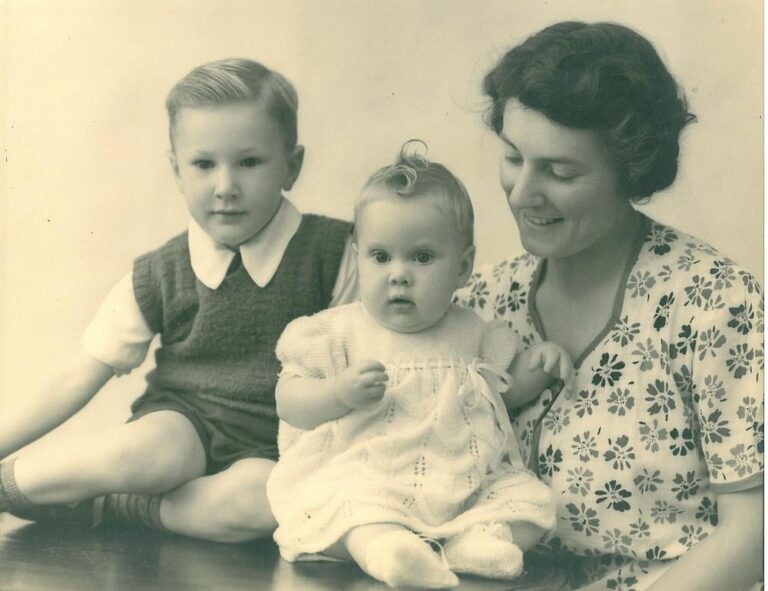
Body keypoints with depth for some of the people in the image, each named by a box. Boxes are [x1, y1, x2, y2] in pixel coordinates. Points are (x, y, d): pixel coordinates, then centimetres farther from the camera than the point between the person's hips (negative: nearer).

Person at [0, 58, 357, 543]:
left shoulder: (332, 251, -4)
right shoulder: (159, 276, 0)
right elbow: (76, 382, 2)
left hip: (271, 449, 0)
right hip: (180, 424, 0)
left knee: (267, 496, -36)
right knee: (148, 453, -36)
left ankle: (104, 505, -19)